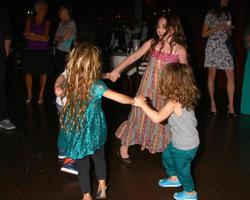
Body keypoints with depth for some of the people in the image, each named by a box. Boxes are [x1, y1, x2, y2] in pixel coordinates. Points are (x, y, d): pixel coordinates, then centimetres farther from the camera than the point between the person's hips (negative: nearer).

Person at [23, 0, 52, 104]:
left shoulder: (47, 22, 5)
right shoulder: (30, 20, 9)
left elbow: (45, 37, -5)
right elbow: (26, 34, -1)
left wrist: (32, 34, -5)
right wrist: (40, 38, -8)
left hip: (43, 51, -1)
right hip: (31, 50, 1)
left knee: (43, 73, 0)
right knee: (28, 72, -1)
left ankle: (41, 95, 11)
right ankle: (29, 95, 11)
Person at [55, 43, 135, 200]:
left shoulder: (71, 81, -10)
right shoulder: (96, 85, -22)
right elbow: (118, 97, -25)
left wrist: (61, 93, 28)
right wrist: (134, 101, -10)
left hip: (76, 132, 2)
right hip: (93, 131, -2)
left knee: (82, 164, 14)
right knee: (99, 157, 23)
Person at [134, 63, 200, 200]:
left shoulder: (174, 102, -31)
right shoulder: (186, 98, -4)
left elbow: (157, 118, -37)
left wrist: (142, 104, -29)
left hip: (185, 147, -9)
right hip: (180, 141, 9)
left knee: (182, 169, 14)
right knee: (167, 155, 29)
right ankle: (174, 178, 52)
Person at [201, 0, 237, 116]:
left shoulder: (228, 14, 16)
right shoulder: (210, 14, 2)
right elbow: (204, 34, -1)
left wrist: (229, 30, -1)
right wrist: (218, 28, -13)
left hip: (225, 47, 4)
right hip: (213, 47, -4)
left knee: (231, 75, -7)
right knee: (212, 74, 1)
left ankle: (231, 105, -5)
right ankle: (212, 103, 11)